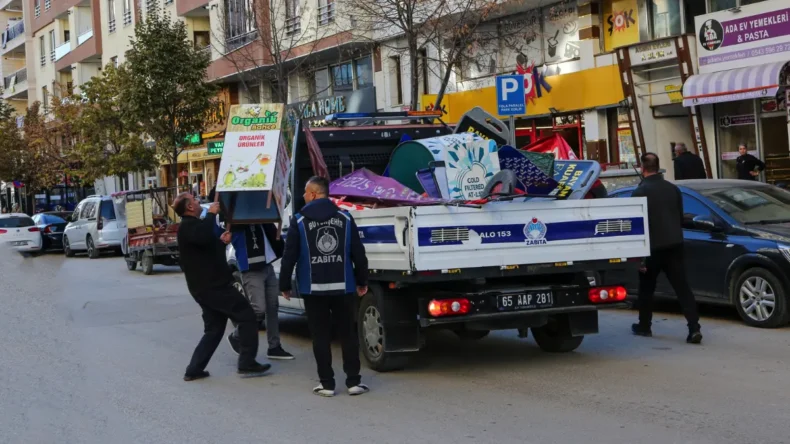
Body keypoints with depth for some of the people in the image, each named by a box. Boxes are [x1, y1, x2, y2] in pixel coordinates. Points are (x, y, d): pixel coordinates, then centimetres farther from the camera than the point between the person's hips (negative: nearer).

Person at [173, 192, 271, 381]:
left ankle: (194, 369, 9)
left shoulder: (191, 226, 20)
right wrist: (211, 214, -24)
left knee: (214, 329, 14)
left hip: (206, 286, 10)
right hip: (212, 286, -10)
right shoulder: (189, 226, -13)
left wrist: (221, 242, 11)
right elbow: (204, 237, -36)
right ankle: (247, 364, -6)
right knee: (246, 316, -4)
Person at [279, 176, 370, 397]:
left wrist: (285, 285, 6)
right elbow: (358, 254, 4)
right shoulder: (345, 218, 3)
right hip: (343, 287, 2)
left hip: (313, 288, -2)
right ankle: (353, 381, 9)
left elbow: (289, 257, -4)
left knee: (321, 336, 5)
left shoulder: (299, 221, -3)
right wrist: (362, 281, 15)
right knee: (348, 334, 9)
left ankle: (326, 383, 7)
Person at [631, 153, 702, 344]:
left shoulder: (640, 192, -10)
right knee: (682, 287, -2)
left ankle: (644, 326, 25)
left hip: (653, 247, -4)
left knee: (646, 288, 14)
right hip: (674, 245, 4)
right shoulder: (673, 189, 9)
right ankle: (694, 328, -12)